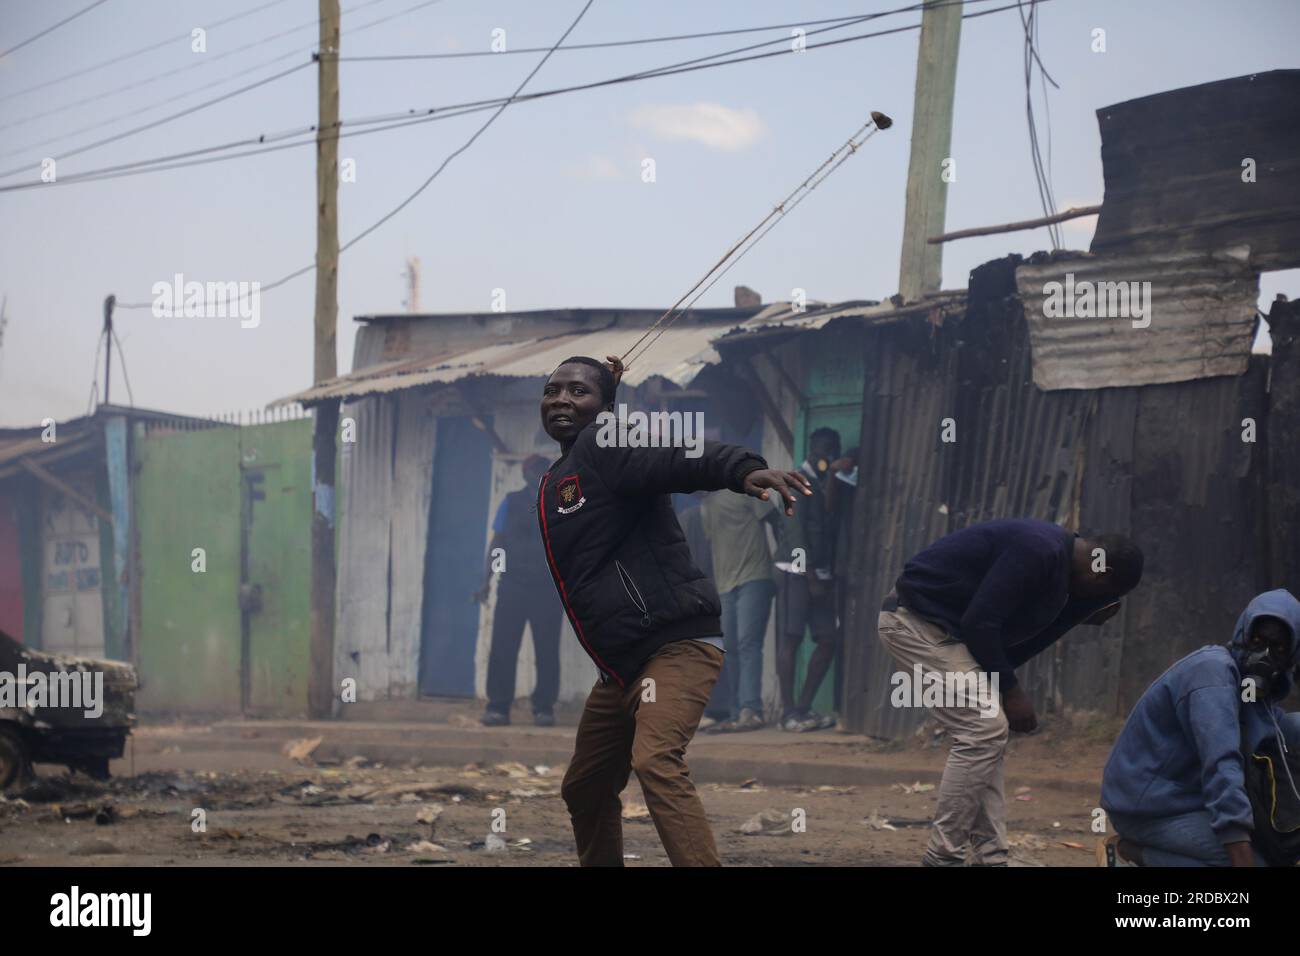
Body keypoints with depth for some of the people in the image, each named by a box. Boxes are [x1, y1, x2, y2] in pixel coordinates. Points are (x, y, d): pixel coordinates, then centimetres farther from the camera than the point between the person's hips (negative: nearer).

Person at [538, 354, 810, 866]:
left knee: (654, 761, -31)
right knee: (584, 790, 20)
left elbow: (682, 457, -29)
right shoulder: (554, 484, 19)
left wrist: (744, 470, -45)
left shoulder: (604, 444, -8)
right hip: (621, 666, 10)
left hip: (677, 645, -10)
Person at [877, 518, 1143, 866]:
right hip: (916, 622, -11)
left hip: (934, 623, 11)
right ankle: (943, 858, -8)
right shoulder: (1038, 551, -22)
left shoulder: (1056, 560, 11)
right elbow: (979, 623, -23)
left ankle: (989, 857, 9)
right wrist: (1011, 690, -15)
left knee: (988, 733, 9)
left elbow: (1015, 642, 14)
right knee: (983, 731, -13)